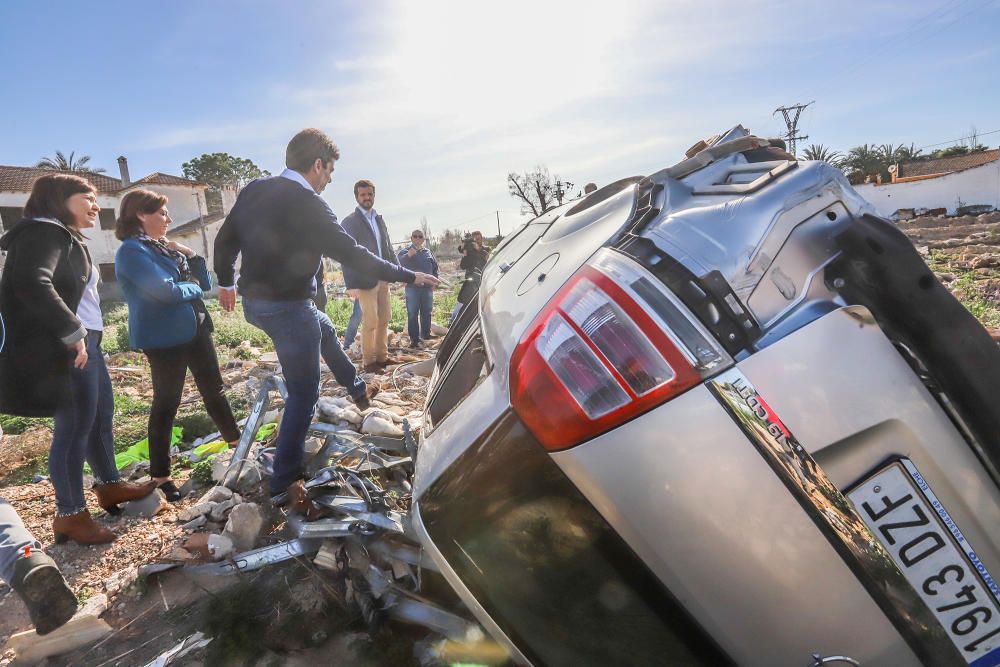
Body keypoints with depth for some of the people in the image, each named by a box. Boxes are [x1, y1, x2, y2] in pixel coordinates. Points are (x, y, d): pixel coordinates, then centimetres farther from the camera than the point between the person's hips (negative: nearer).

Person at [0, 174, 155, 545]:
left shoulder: (65, 237, 20)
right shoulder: (44, 233, -11)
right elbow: (32, 285, -26)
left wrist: (82, 335, 17)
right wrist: (73, 333, -24)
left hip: (84, 341, 11)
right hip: (64, 347, -11)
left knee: (101, 416, 19)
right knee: (75, 427, -4)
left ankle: (109, 486, 34)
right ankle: (70, 515, 8)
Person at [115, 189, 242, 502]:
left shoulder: (163, 246, 13)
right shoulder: (132, 251, -13)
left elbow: (205, 283, 12)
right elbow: (167, 291, -24)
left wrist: (191, 256, -4)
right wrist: (192, 287, -5)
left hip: (195, 328, 8)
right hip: (164, 338, -8)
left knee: (214, 389, 16)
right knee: (166, 402, 0)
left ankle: (237, 443, 32)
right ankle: (160, 477, 12)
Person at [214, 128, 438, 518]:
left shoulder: (254, 190, 4)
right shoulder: (307, 205, -19)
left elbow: (225, 240, 12)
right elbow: (353, 256, -19)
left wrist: (226, 282, 27)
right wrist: (409, 276, -11)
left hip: (253, 301, 9)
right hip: (286, 307, -9)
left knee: (324, 328, 32)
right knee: (303, 395, 2)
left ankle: (357, 390, 48)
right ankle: (284, 485, 9)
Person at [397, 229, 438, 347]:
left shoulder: (427, 252, 12)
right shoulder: (405, 252, 0)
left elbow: (435, 266, 18)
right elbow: (399, 264, -19)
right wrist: (408, 256, -37)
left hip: (427, 287, 4)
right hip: (412, 287, -4)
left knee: (426, 312, 12)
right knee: (412, 314, -3)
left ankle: (426, 334, 25)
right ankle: (414, 339, 1)